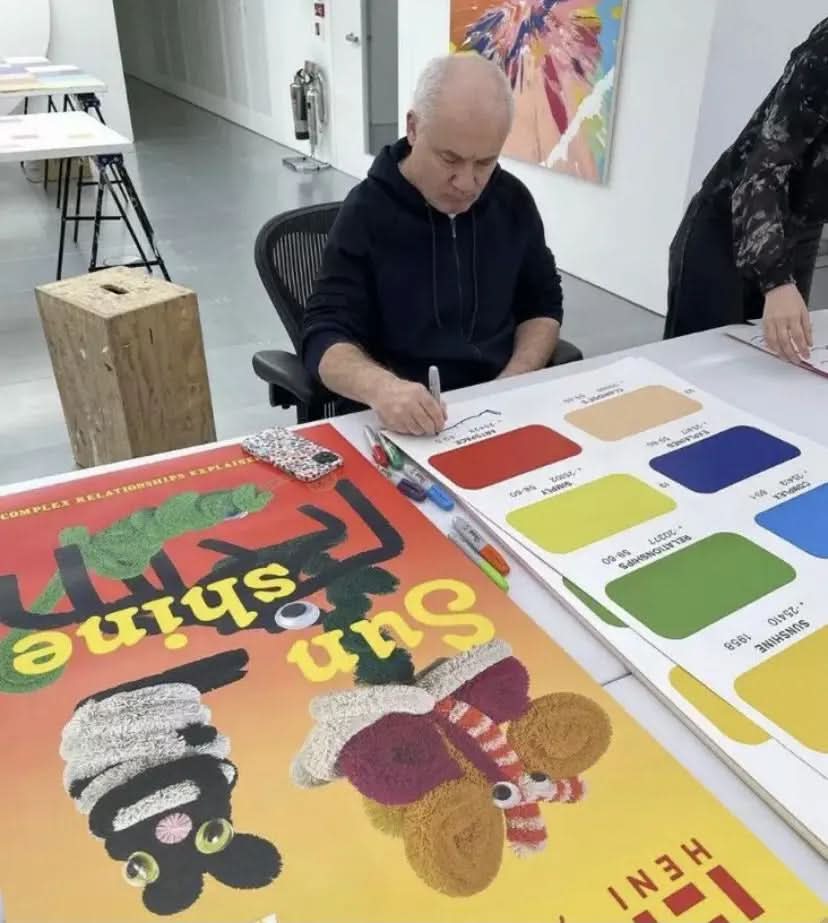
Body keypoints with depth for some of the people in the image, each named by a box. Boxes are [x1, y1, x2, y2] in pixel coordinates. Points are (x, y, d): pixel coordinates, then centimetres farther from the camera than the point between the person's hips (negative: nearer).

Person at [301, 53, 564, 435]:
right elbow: (325, 335, -12)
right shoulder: (366, 213, -8)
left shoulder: (512, 200, 4)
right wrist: (381, 387, -34)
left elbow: (543, 304, 13)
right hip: (398, 422, -4)